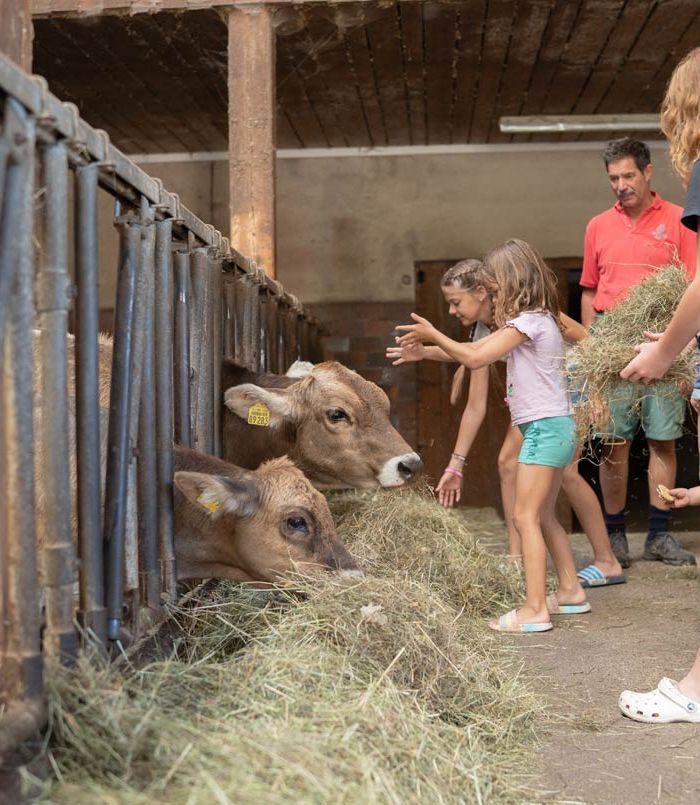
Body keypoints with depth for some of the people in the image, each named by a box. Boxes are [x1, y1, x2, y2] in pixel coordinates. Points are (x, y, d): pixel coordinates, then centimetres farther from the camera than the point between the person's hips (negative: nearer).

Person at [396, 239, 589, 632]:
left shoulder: (528, 321, -15)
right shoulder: (535, 319, 15)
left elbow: (475, 358, -17)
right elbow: (476, 348, 16)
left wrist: (433, 334, -7)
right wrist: (425, 347, 13)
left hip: (546, 427, -10)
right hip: (555, 427, 10)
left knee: (526, 517, -10)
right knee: (544, 517, 17)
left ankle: (534, 610, -11)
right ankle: (571, 591, 25)